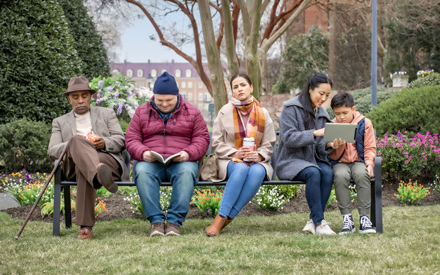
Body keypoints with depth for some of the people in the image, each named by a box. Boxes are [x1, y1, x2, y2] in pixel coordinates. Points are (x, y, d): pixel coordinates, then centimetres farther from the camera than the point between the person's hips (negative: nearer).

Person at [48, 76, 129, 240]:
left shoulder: (106, 114, 29)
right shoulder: (60, 122, 30)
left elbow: (120, 140, 15)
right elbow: (52, 151, 12)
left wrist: (105, 143, -10)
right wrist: (72, 145, -11)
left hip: (108, 159, 0)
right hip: (73, 166, 0)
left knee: (83, 168, -41)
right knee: (76, 140, -40)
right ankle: (100, 175, -74)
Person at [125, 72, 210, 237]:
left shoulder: (192, 113, 14)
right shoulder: (142, 112, 16)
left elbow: (202, 139, 7)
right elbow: (131, 139, 10)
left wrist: (188, 154, -13)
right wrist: (143, 153, -13)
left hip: (182, 162, -1)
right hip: (151, 162, 1)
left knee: (187, 171, -37)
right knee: (142, 171, -35)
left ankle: (175, 221, -36)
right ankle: (156, 221, -34)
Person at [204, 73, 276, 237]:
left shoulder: (262, 113, 9)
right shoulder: (225, 112, 5)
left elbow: (269, 145, 10)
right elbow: (217, 143, 3)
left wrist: (259, 156, -11)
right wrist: (235, 153, -14)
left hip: (257, 161, 1)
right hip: (230, 161, -1)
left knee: (257, 172, -36)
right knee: (241, 168, -38)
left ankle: (223, 218, -37)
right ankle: (221, 217, -41)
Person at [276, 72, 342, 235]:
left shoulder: (321, 114, 14)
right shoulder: (292, 108, -5)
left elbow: (319, 148, 12)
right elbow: (288, 138, -17)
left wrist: (329, 145, -12)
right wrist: (315, 133, -26)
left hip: (313, 160, 6)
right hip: (291, 162, -6)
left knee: (328, 172, -28)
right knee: (313, 173, -35)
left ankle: (313, 220, -27)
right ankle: (319, 222, -32)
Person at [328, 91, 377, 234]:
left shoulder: (365, 123, 1)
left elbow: (370, 148, 4)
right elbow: (333, 156, 2)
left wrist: (369, 163, -14)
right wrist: (338, 146, -19)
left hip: (359, 161, 0)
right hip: (340, 163, 0)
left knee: (362, 174, -36)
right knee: (340, 176, -36)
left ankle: (364, 217, -32)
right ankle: (347, 218, -32)